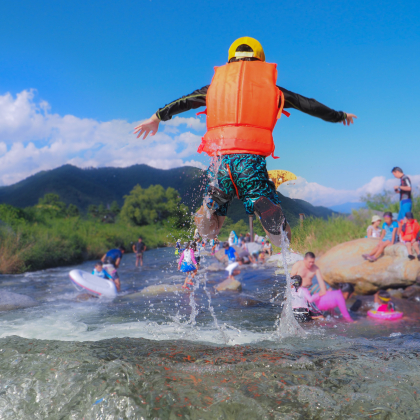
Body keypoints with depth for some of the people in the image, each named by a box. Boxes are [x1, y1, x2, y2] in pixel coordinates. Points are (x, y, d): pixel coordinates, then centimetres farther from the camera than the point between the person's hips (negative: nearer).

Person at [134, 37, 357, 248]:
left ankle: (210, 207, -6)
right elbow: (308, 104, 25)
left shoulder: (218, 82, 20)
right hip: (251, 159, -2)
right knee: (281, 235, 1)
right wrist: (339, 116, 40)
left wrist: (157, 117, 44)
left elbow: (184, 101, 30)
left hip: (220, 158, 2)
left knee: (207, 230, 19)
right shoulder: (269, 85, 17)